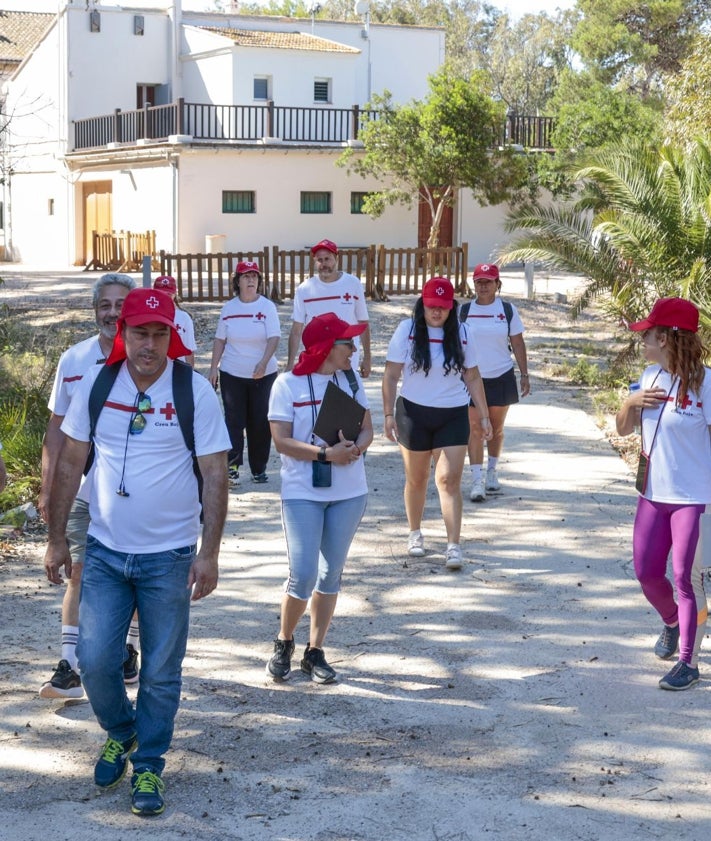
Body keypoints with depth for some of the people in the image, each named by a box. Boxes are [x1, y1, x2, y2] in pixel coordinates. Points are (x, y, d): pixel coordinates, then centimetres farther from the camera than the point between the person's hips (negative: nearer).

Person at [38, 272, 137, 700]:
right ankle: (70, 667, 1)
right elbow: (57, 429, 8)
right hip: (84, 492, 2)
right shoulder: (73, 360, 2)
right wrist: (48, 487, 5)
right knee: (80, 573, 0)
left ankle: (130, 651, 28)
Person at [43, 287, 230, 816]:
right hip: (105, 552, 2)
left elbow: (215, 476, -7)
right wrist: (57, 538, 3)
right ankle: (120, 732, 31)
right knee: (95, 660, 1)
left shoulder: (196, 392, -10)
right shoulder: (96, 385, -3)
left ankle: (148, 765, 26)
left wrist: (209, 553, -11)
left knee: (161, 673, 7)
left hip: (169, 556, -2)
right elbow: (71, 463, 4)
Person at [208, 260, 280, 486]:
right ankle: (232, 466, -2)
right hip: (232, 374, 1)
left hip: (263, 374, -1)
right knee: (234, 420, -3)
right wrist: (213, 368, 4)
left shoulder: (267, 307, -4)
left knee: (260, 422, 4)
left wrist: (264, 362, -28)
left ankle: (259, 469, 15)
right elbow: (220, 339, 9)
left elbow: (274, 338, -14)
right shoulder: (228, 308, 4)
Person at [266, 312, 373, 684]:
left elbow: (367, 429, 6)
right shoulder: (288, 384, -9)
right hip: (302, 493, -4)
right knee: (303, 576, -8)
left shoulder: (351, 379, 5)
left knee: (331, 575, 9)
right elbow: (282, 441, -12)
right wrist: (326, 453, -23)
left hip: (349, 492, 4)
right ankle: (283, 643, 17)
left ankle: (315, 652, 21)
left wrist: (355, 448, -16)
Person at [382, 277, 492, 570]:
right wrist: (388, 415, -9)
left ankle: (454, 546, -9)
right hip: (414, 413, 0)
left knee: (449, 480, -7)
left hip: (453, 416, 0)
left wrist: (483, 416, 5)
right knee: (416, 479, 12)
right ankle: (415, 534, 32)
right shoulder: (407, 331, -5)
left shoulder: (461, 334, 1)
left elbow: (472, 377, 7)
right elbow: (391, 375, -5)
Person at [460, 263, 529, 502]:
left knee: (496, 428, 11)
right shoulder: (464, 311, 0)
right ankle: (477, 481, -8)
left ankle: (492, 472, 28)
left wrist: (525, 375, 3)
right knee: (475, 429, -7)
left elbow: (518, 344, 6)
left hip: (501, 378, 1)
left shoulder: (508, 310, 1)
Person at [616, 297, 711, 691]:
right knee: (646, 572, 12)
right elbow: (623, 429, 12)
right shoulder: (650, 376, 5)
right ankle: (672, 623, 42)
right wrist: (631, 402, -8)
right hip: (654, 493, 7)